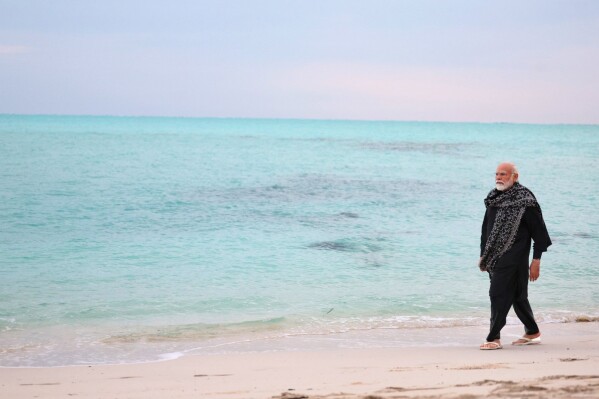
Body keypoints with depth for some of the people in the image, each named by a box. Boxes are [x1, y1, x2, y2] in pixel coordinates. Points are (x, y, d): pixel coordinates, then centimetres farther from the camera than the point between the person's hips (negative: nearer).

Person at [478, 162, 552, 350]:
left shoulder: (524, 201, -10)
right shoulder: (494, 199, 11)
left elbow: (539, 231, -9)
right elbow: (486, 229, 19)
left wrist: (536, 261, -11)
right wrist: (483, 256, 17)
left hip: (513, 259, -7)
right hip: (495, 259, 7)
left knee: (499, 295, -9)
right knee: (517, 296, 14)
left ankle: (493, 338, -4)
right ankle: (533, 333, 25)